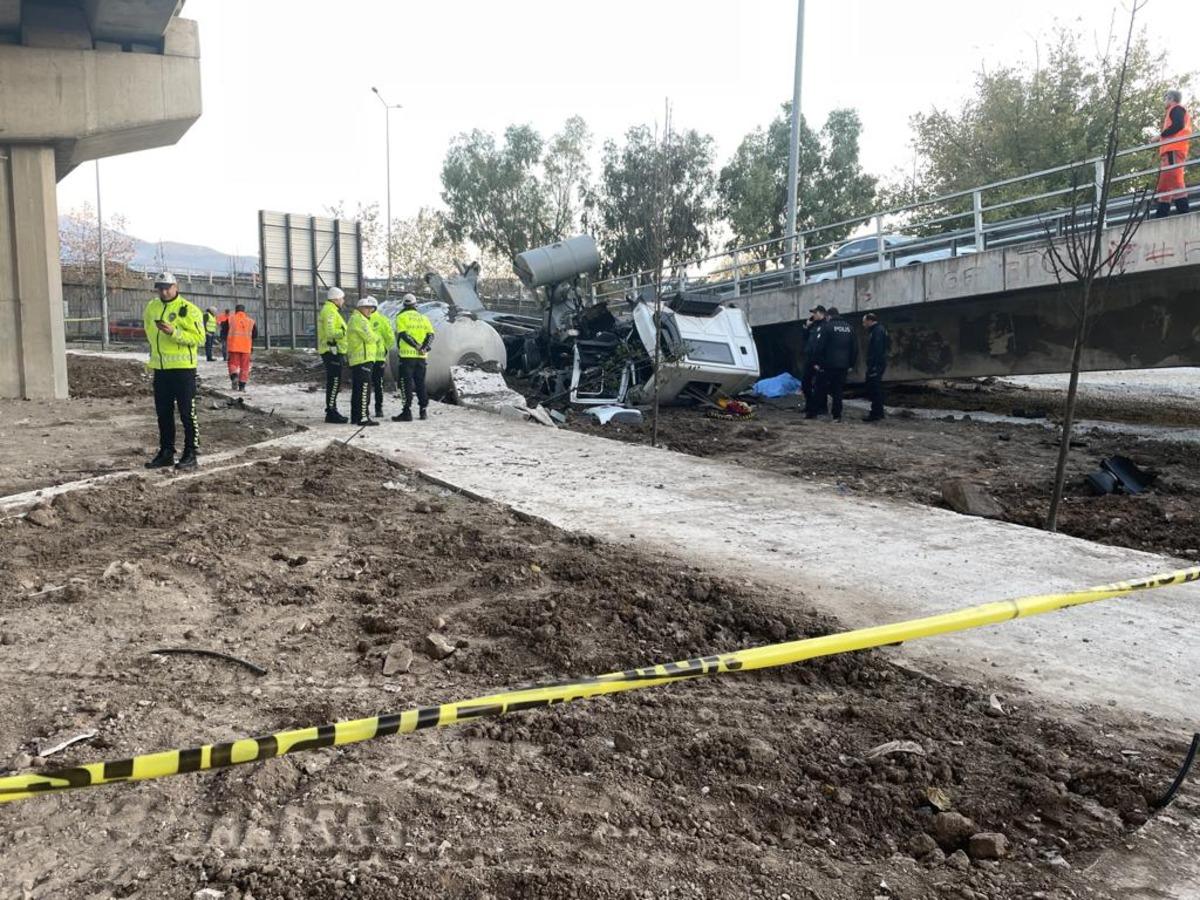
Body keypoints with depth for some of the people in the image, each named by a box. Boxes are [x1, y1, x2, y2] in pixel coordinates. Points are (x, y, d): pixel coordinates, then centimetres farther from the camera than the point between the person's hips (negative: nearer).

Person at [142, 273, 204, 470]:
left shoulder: (189, 309, -8)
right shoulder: (151, 308, 12)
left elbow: (199, 337, -14)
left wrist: (174, 332, -24)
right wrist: (154, 357, 22)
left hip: (183, 368, -7)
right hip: (160, 369, 7)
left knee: (187, 413, -2)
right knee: (163, 413, 12)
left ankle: (191, 454, 4)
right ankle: (166, 452, 21)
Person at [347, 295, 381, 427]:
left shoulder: (354, 319, 23)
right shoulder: (359, 319, -11)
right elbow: (369, 338, -16)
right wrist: (377, 337, 3)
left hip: (355, 360, 11)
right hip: (363, 359, -11)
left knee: (357, 389, 13)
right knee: (364, 388, -11)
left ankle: (355, 416, 19)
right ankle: (363, 417, -14)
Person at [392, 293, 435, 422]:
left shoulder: (401, 317, -1)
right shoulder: (423, 317, 13)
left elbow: (403, 334, -14)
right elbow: (430, 335, 1)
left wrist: (417, 347, -15)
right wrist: (424, 348, -10)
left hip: (407, 355, -4)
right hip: (421, 356, 4)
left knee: (406, 383, -2)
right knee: (420, 383, 14)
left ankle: (407, 412, -7)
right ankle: (423, 410, 16)